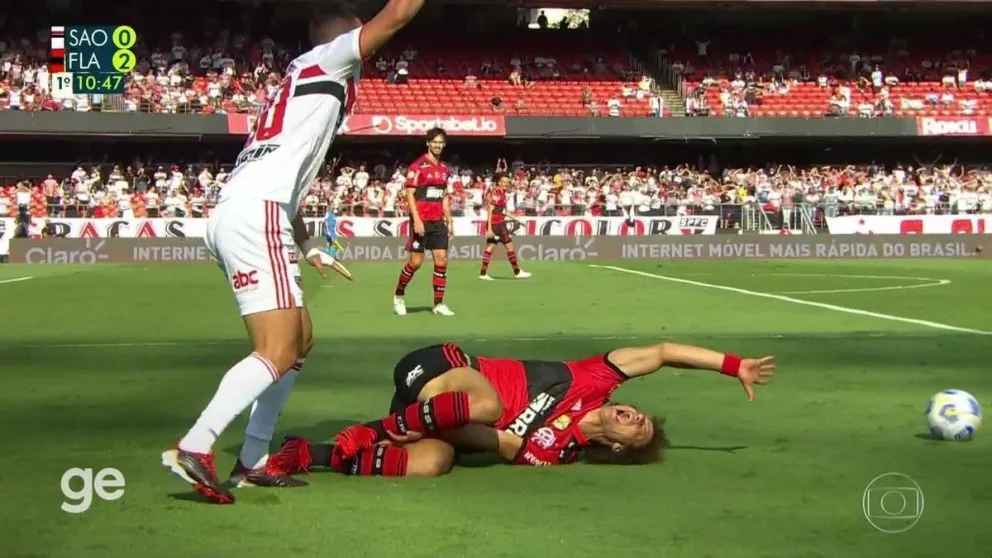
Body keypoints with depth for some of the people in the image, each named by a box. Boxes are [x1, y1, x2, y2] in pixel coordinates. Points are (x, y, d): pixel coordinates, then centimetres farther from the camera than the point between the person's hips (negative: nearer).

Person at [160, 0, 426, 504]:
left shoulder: (302, 79, 30)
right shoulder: (328, 59, 5)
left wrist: (309, 246, 37)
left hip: (243, 216, 10)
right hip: (254, 218, -10)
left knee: (299, 341, 17)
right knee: (277, 353, -14)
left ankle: (253, 461, 16)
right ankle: (193, 449, -19)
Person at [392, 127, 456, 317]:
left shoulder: (444, 169, 12)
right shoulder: (418, 166, -6)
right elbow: (409, 194, -10)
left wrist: (449, 221, 12)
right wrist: (416, 219, -18)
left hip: (438, 221, 6)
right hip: (421, 221, -6)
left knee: (441, 259, -1)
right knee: (416, 261, -2)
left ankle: (439, 304, 3)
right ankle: (398, 296, 18)